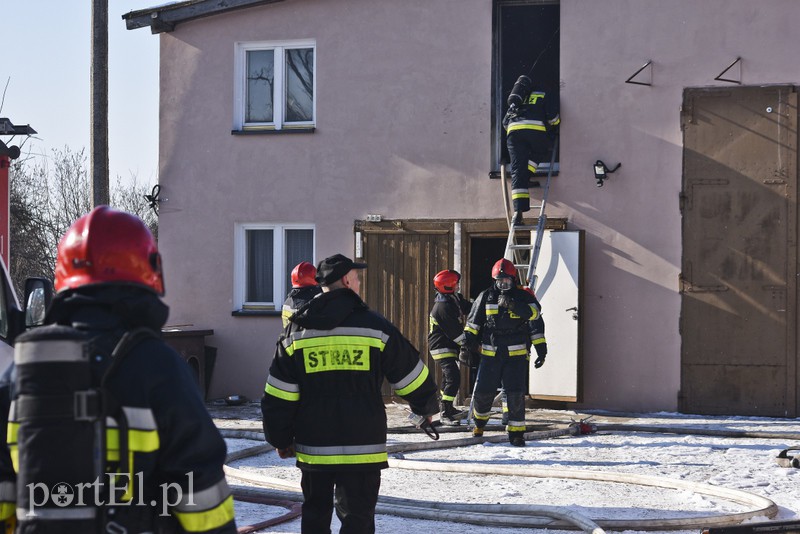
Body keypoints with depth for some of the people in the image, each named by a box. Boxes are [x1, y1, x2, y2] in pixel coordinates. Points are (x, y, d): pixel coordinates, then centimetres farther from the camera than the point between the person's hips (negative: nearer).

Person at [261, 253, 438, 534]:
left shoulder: (297, 331, 2)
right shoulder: (375, 326, -5)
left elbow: (278, 397, 2)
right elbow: (412, 377, 4)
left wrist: (281, 440, 14)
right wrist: (426, 406, 24)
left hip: (313, 447, 3)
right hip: (362, 447, -3)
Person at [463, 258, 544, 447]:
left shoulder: (522, 296, 3)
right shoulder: (486, 297, 8)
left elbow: (535, 313, -16)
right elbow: (473, 322, 14)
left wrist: (512, 305, -29)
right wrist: (467, 344, 6)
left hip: (516, 353, -1)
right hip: (490, 352, 2)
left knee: (515, 393, -7)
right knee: (483, 391, 1)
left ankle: (516, 431, 4)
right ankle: (480, 420, 30)